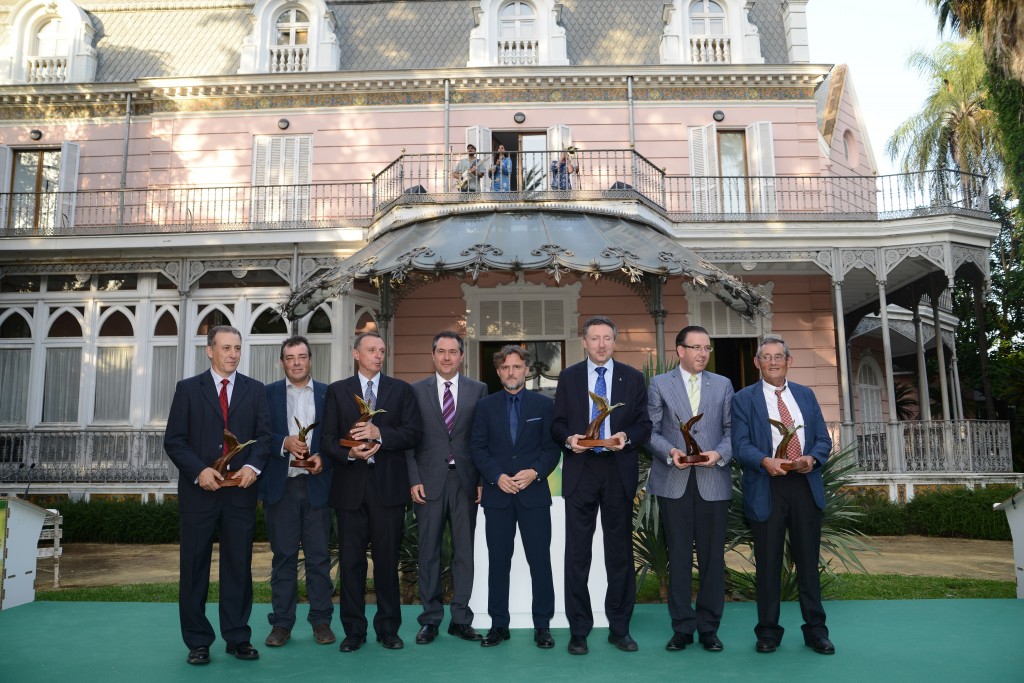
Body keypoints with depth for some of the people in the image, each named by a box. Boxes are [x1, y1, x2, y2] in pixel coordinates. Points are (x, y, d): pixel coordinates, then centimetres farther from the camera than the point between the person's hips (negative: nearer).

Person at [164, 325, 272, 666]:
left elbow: (264, 434, 2)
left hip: (240, 491, 1)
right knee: (194, 567, 6)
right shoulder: (188, 389, 4)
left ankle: (238, 637, 17)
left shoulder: (255, 389, 8)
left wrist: (253, 465, -16)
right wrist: (199, 470, -16)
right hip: (199, 490, -1)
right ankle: (198, 641, 18)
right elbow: (174, 440, -2)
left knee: (239, 565, 6)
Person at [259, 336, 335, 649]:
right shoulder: (267, 393, 7)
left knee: (319, 556, 5)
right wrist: (284, 443, -17)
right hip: (281, 485, 0)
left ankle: (321, 620, 15)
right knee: (283, 556, 6)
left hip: (317, 484, 0)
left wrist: (322, 458, -11)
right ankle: (281, 623, 15)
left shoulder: (328, 394, 7)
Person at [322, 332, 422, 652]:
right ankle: (353, 629, 19)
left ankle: (388, 628, 19)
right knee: (350, 561, 6)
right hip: (350, 485, 1)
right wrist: (349, 453, -16)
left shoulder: (401, 389, 8)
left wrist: (379, 433, -16)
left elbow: (412, 433, -2)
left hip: (388, 485, 0)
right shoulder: (337, 391, 9)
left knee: (387, 559, 6)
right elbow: (328, 438, 2)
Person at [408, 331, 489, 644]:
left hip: (465, 481, 1)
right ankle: (430, 619, 17)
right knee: (429, 551, 6)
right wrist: (414, 480, -5)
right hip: (429, 481, 0)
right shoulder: (417, 391, 5)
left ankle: (461, 618, 16)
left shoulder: (478, 390, 6)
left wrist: (483, 480, -2)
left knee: (464, 550, 6)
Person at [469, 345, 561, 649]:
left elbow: (552, 447, 3)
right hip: (497, 495, 1)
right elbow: (477, 447, 2)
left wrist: (535, 472, -13)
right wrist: (497, 476, -11)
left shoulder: (544, 404, 5)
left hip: (534, 494, -1)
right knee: (498, 561, 7)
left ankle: (542, 626, 12)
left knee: (540, 560, 1)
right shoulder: (486, 406, 7)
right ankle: (499, 624, 18)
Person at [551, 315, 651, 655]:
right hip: (580, 471, 0)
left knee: (620, 552, 8)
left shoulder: (633, 378, 6)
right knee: (577, 554, 2)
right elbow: (557, 424, 7)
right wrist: (568, 438, -13)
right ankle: (578, 630, 14)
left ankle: (619, 628, 21)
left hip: (618, 472, 0)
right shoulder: (568, 377, 7)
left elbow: (644, 424, 5)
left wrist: (627, 437, -15)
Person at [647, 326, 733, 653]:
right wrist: (670, 451, -16)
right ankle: (683, 627, 16)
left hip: (713, 481, 1)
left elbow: (731, 430, 7)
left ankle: (709, 627, 18)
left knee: (713, 556, 6)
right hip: (674, 481, -1)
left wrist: (719, 454, -12)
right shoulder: (660, 384, 6)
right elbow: (651, 431, 1)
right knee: (679, 556, 5)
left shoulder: (723, 385, 12)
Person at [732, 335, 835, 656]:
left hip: (806, 486, 3)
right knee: (768, 563, 6)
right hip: (767, 488, -3)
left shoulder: (806, 395, 13)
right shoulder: (743, 399, 2)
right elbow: (741, 445, -6)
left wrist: (812, 458, -12)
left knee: (808, 560, 10)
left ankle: (815, 629, 23)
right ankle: (768, 630, 18)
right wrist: (765, 461, -25)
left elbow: (824, 440, 9)